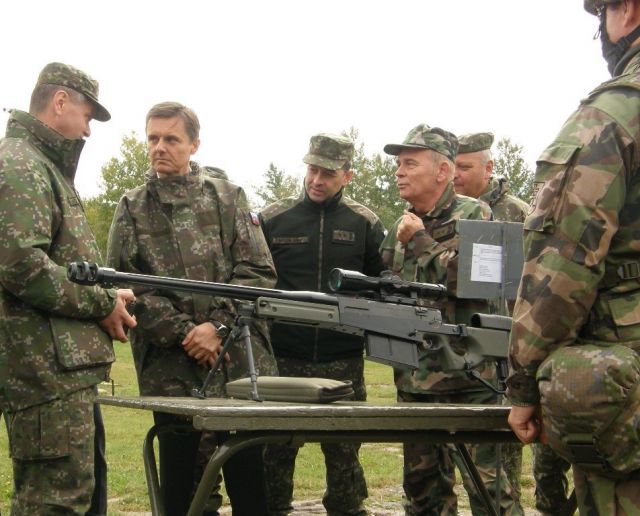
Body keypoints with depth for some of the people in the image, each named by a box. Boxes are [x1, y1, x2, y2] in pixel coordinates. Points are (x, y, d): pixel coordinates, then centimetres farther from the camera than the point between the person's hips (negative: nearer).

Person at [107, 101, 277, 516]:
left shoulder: (228, 197, 8)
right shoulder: (132, 209, 9)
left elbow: (258, 272, 2)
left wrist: (218, 327, -11)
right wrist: (185, 333, -11)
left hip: (241, 361, 0)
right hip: (171, 370, 0)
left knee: (250, 482, 5)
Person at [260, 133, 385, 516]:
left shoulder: (365, 223, 6)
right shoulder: (273, 220, 4)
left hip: (343, 361, 0)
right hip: (282, 358, 0)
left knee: (344, 452, 7)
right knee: (275, 451, 5)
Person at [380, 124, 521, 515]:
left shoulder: (474, 215, -5)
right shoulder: (402, 226, 15)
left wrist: (420, 241, -12)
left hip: (469, 378, -7)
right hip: (415, 379, 7)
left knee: (489, 484, -5)